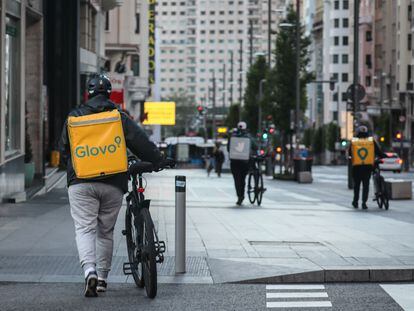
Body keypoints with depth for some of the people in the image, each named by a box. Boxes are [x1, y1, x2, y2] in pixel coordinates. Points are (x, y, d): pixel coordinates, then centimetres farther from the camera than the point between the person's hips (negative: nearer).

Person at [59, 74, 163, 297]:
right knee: (105, 231, 13)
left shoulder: (73, 118, 7)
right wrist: (158, 161, 14)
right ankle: (102, 278, 18)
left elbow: (64, 151, 16)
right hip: (113, 184, 1)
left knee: (84, 228, -3)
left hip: (81, 184, -1)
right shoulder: (119, 117, 4)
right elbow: (141, 142, 1)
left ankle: (90, 271, -26)